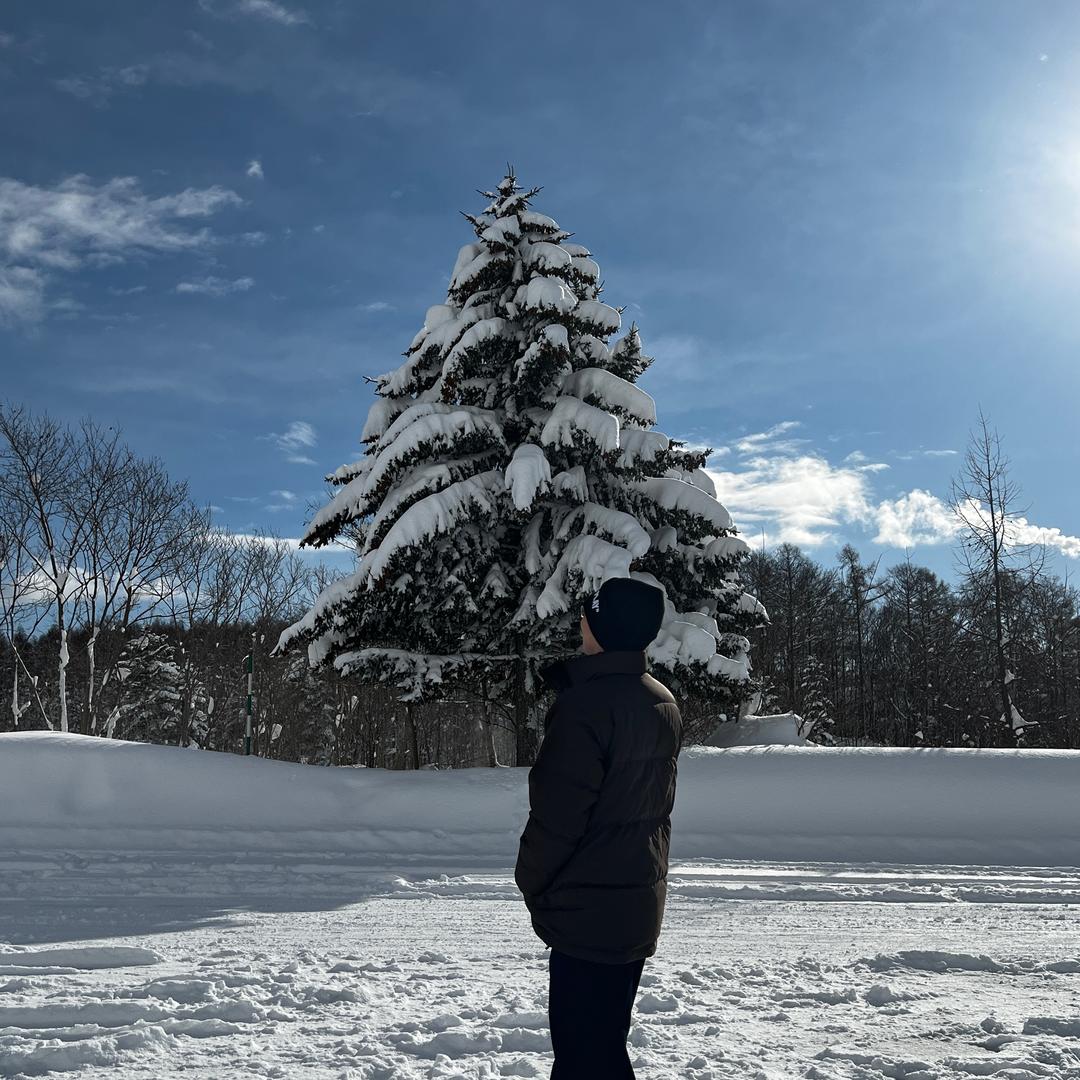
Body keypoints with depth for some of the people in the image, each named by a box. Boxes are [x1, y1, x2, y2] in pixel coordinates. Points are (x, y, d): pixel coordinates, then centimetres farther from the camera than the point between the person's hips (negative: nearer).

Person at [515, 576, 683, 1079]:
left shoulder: (585, 705, -20)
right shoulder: (664, 703, 7)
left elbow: (555, 813, -19)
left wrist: (531, 883, -5)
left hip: (587, 910, -9)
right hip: (641, 905, 9)